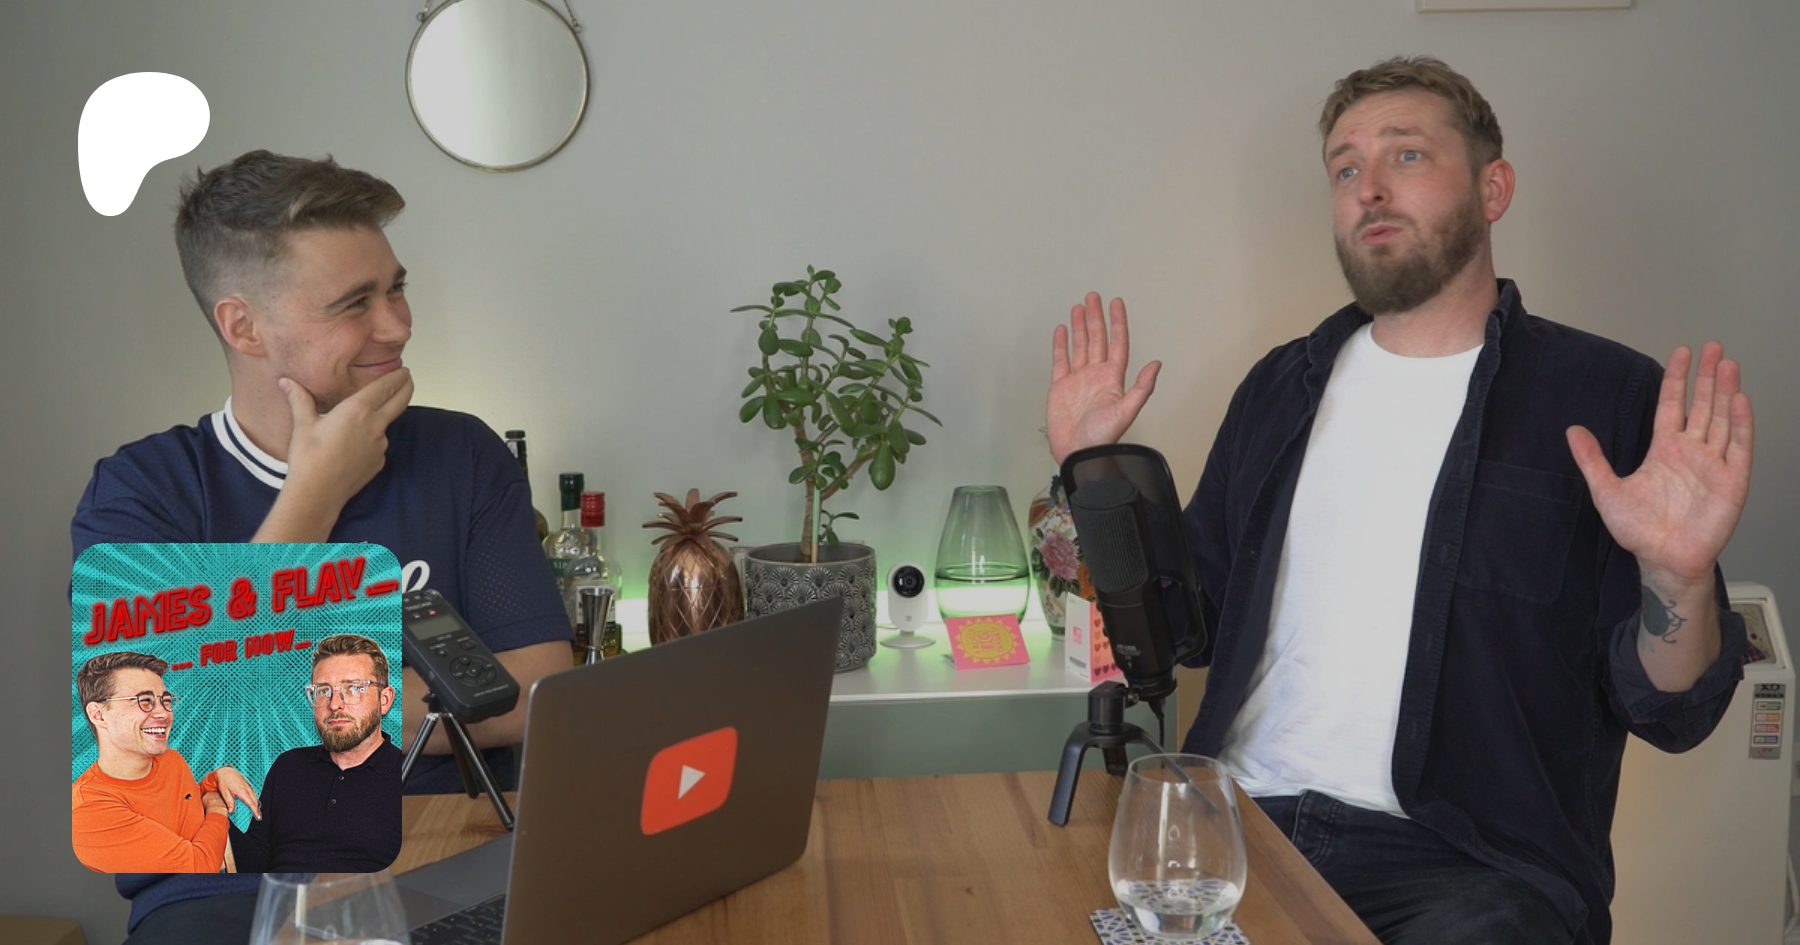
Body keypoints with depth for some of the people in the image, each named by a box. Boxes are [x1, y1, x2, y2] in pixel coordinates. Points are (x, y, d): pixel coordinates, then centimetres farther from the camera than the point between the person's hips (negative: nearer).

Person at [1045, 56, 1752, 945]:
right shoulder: (1283, 387, 13)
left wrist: (1678, 583, -22)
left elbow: (1667, 715, -2)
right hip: (1246, 826, 3)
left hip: (1469, 863, -3)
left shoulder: (1605, 395, 0)